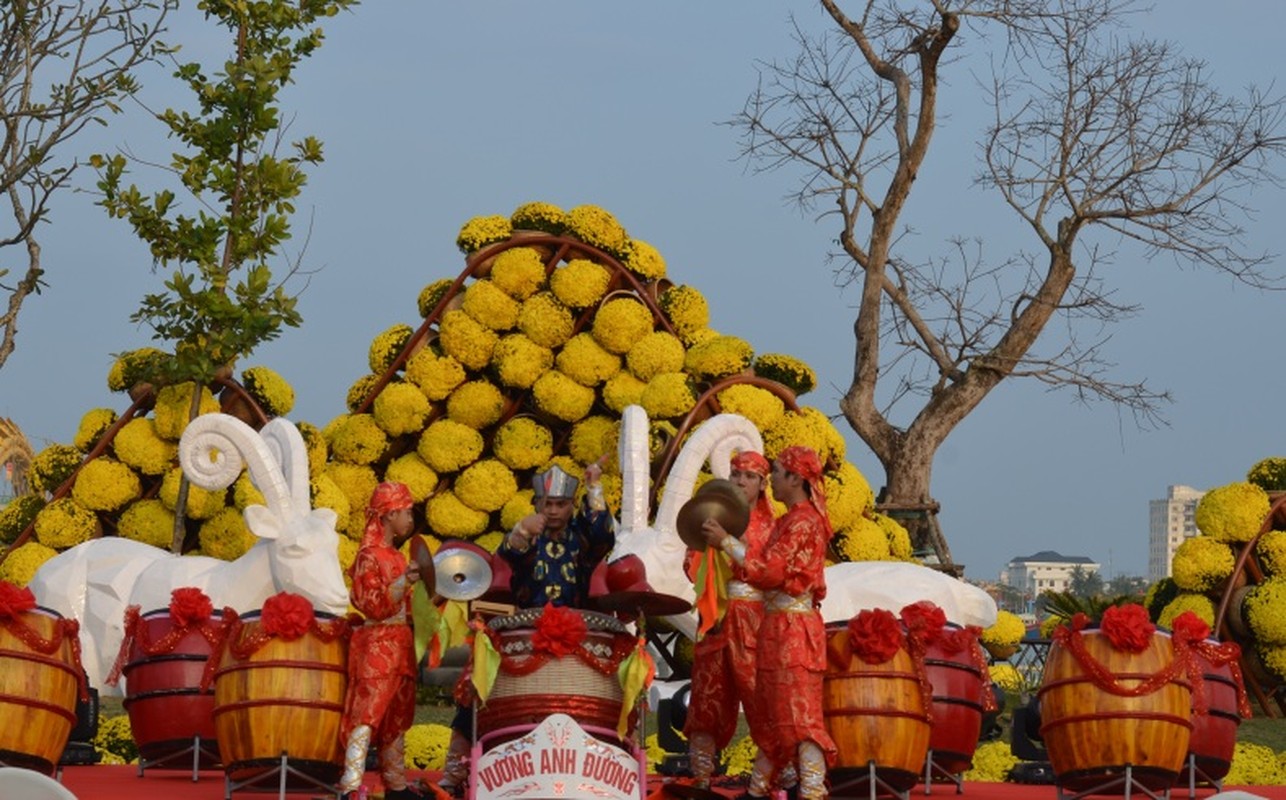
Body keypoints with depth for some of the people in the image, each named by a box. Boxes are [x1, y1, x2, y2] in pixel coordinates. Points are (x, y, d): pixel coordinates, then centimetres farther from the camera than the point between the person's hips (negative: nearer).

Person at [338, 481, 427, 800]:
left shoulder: (396, 557, 15)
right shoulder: (369, 556, -11)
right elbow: (373, 606, -20)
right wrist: (403, 582, -29)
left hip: (399, 646, 9)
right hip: (376, 645, -9)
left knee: (396, 719, 13)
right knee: (367, 715, -13)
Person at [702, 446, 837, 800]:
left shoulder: (803, 521, -15)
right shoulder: (792, 519, 16)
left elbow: (770, 571, -20)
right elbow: (772, 569, 16)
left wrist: (726, 542, -15)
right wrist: (729, 544, 11)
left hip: (793, 628, -10)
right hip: (778, 626, 10)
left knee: (800, 715, -12)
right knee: (772, 713, 16)